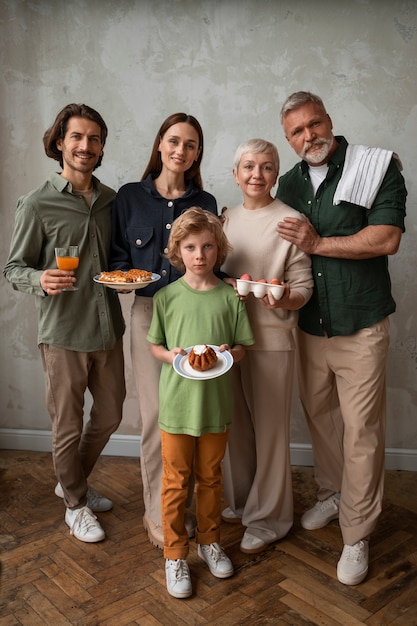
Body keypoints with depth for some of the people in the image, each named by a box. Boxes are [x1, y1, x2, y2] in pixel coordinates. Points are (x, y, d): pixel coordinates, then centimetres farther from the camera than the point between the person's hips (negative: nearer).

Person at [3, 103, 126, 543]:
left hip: (108, 329, 5)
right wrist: (41, 280, -24)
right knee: (67, 428, 10)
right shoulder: (37, 205, -8)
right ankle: (76, 504, 35)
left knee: (109, 416, 18)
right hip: (63, 332, -5)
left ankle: (74, 481, 44)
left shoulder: (112, 200, 6)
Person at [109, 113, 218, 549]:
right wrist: (122, 276, -10)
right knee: (157, 412, -3)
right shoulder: (130, 197, 8)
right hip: (148, 312, -1)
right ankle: (158, 512, 15)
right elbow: (117, 255, 10)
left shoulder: (205, 203, 11)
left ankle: (184, 503, 22)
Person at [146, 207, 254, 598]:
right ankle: (175, 554, 26)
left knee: (210, 476, 17)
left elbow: (242, 347, 4)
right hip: (176, 401, -1)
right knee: (175, 481, 8)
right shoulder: (166, 296, -3)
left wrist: (228, 353, -17)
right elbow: (154, 346, 4)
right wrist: (172, 356, -15)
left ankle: (209, 541, 38)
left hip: (216, 401, 1)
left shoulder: (230, 297, -2)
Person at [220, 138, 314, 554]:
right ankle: (238, 502, 36)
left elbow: (303, 288, -8)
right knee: (234, 424, 16)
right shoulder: (226, 219, 10)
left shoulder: (291, 221, -6)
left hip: (270, 339, -5)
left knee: (269, 429, 4)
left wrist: (282, 299, -27)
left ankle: (268, 518, 23)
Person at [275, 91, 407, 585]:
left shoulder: (377, 166, -5)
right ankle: (332, 495, 39)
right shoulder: (290, 184, 11)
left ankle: (357, 536, 15)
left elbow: (387, 239, -16)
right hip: (309, 323, 5)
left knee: (361, 429, 0)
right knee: (319, 415, 16)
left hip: (360, 327, -5)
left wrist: (318, 243, -14)